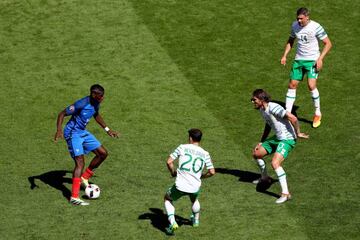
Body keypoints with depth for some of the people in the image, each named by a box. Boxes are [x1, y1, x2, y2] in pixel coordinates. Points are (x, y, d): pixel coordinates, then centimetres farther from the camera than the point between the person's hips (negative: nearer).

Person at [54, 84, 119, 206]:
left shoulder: (96, 103, -1)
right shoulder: (82, 104, -26)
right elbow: (62, 114, -22)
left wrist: (107, 129, 26)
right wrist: (59, 130, -35)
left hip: (82, 132, 9)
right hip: (72, 133, -9)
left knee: (103, 153, 10)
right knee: (80, 162, -19)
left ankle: (84, 178, 25)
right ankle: (74, 197, -20)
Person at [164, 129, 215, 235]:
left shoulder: (182, 147, -3)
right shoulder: (205, 154, 2)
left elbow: (169, 162, -7)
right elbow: (212, 172, 1)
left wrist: (173, 172, 12)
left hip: (180, 186, -3)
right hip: (195, 187, 3)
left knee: (167, 199, 25)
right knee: (194, 199, 38)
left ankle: (172, 223, 6)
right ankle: (196, 220, 56)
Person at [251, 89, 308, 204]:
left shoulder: (273, 108, -26)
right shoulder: (262, 109, 5)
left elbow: (293, 118, -30)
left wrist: (298, 133, -18)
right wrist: (261, 142, 19)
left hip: (287, 139, -10)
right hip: (277, 138, 10)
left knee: (275, 163, -27)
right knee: (256, 154, 18)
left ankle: (285, 193, -21)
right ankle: (264, 177, 42)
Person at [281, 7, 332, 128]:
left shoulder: (316, 27, -15)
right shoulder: (295, 26, 1)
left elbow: (328, 43, -8)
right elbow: (291, 40, 19)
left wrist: (320, 59, -16)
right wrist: (284, 56, 9)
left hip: (312, 61, -5)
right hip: (299, 59, 5)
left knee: (311, 86, -17)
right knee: (292, 85, 2)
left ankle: (317, 114, 2)